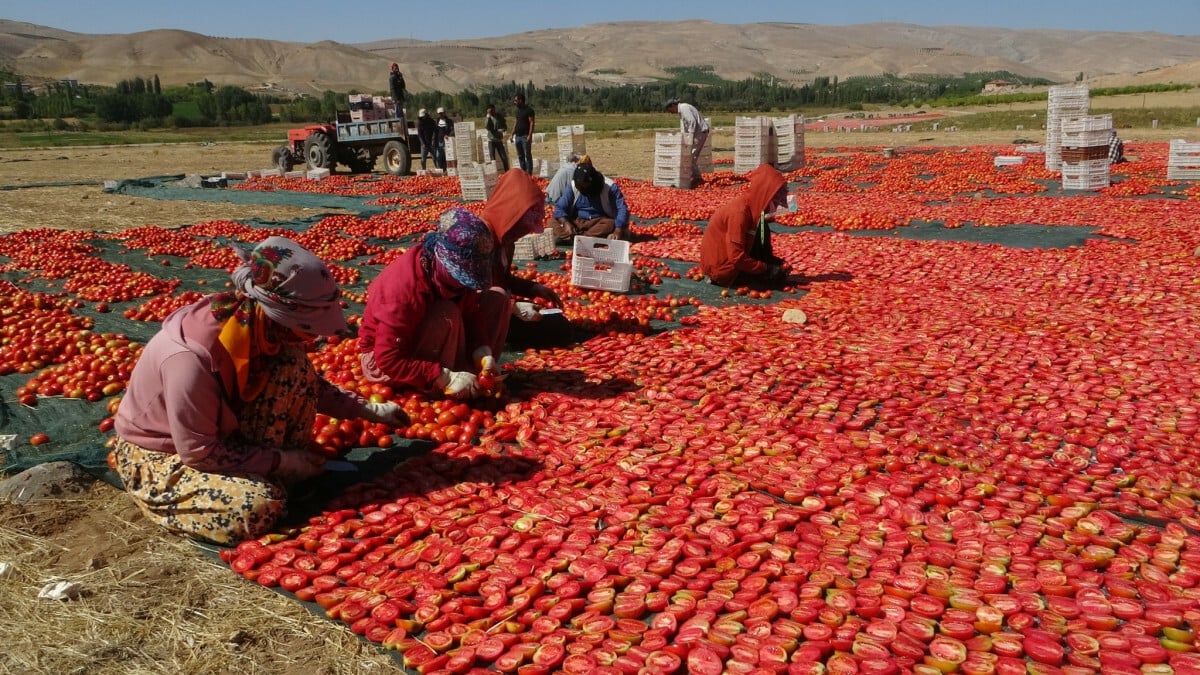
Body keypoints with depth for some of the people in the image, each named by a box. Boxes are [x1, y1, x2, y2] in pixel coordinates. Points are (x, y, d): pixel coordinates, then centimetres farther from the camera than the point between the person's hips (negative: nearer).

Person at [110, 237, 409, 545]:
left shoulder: (257, 324, -16)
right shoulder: (191, 358, -37)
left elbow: (306, 383, 3)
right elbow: (198, 453, -27)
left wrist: (368, 409, -2)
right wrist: (280, 459, -21)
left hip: (221, 431, 7)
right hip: (158, 454, -7)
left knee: (293, 365, -13)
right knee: (259, 506, -30)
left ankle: (286, 477, -3)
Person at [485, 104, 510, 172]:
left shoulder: (500, 116, 3)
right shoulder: (489, 117, -1)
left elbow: (505, 127, 8)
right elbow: (488, 127, -16)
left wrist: (502, 129, -14)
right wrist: (489, 117, -17)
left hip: (499, 140, 1)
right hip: (491, 141, -1)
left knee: (504, 157, -2)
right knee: (493, 159, -1)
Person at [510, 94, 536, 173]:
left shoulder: (528, 110, -7)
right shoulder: (518, 110, 16)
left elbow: (532, 123, -12)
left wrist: (530, 135, -20)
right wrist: (512, 134, 16)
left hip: (525, 136, -8)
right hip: (517, 136, 8)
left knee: (528, 155, -5)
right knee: (520, 156, 9)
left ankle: (529, 174, -4)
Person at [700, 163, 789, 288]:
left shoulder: (750, 205, 0)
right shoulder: (739, 212, -28)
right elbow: (737, 258, -29)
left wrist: (770, 262, 6)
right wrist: (766, 268, -19)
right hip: (722, 268, -9)